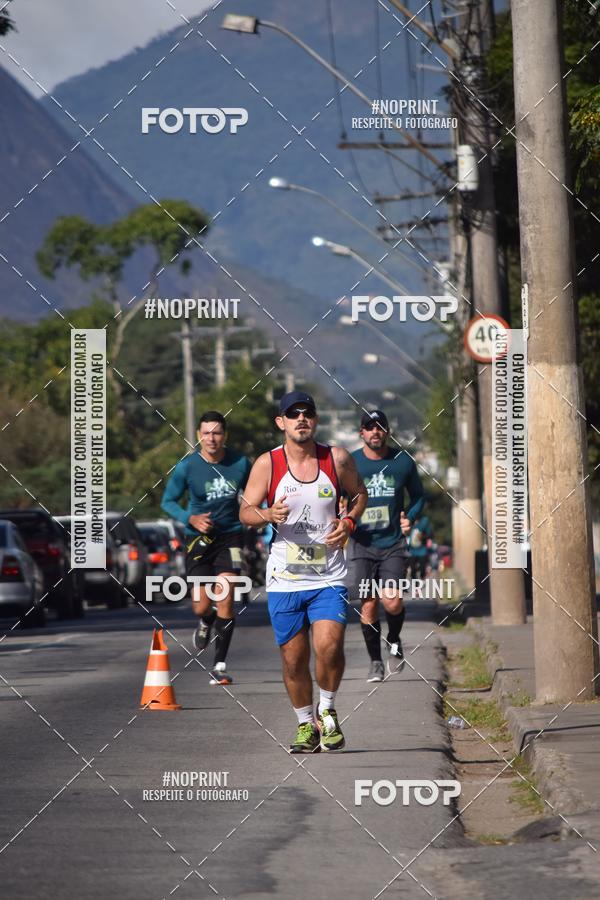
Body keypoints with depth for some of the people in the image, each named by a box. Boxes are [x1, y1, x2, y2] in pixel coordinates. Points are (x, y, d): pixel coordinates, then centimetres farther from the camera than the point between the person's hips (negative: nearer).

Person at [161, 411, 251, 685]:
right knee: (201, 607, -1)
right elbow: (168, 501, 1)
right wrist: (190, 518, -16)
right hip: (199, 539, 0)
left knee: (225, 600, -11)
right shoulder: (187, 466, -8)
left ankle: (219, 666, -3)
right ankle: (205, 623, 40)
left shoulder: (240, 464, -3)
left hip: (230, 536, 0)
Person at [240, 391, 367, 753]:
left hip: (329, 577, -1)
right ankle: (306, 725, 25)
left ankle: (328, 710, 6)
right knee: (294, 658, 5)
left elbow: (359, 494, 17)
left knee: (329, 646, -19)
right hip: (284, 578, 1)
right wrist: (268, 515, -21)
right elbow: (245, 512, 1)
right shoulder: (267, 464, -2)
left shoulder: (338, 459, 0)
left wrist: (348, 522, -2)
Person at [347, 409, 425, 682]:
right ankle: (375, 662, 16)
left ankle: (394, 641, 17)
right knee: (368, 606, -2)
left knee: (392, 602, -15)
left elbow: (418, 495, 17)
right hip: (361, 544, 0)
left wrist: (410, 518, -2)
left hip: (393, 543, 0)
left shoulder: (403, 461, 3)